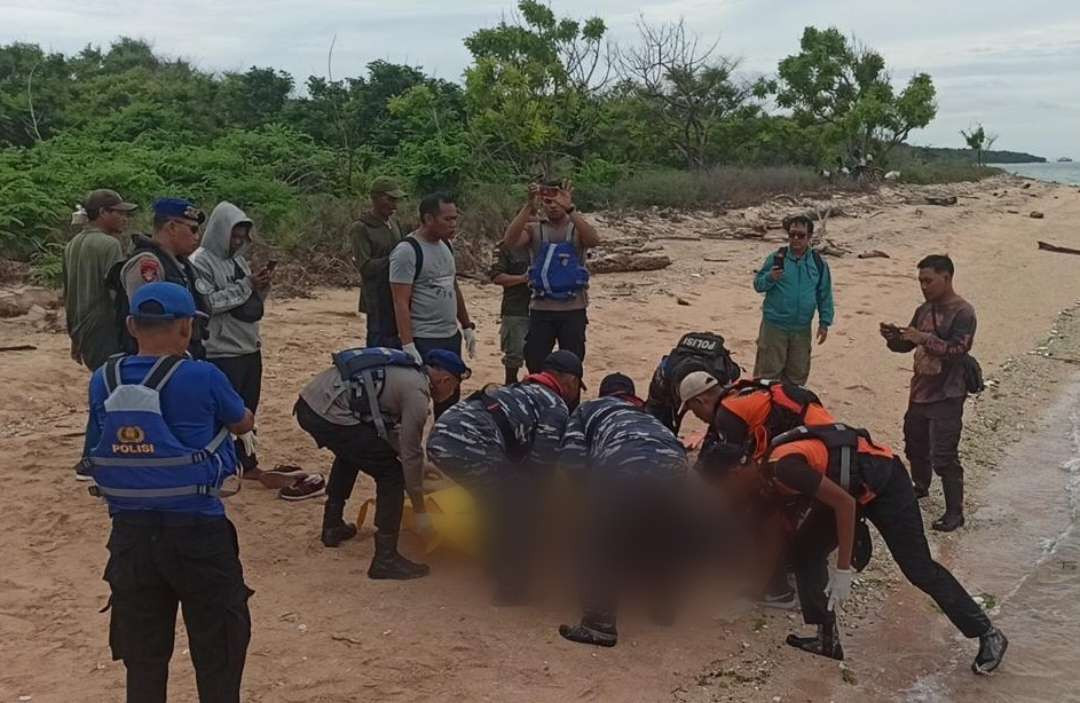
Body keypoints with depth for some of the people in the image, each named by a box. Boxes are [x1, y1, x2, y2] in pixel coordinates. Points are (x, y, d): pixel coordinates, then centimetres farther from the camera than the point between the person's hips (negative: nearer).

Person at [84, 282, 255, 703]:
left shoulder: (103, 382, -2)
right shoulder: (202, 378, -13)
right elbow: (244, 424, 5)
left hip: (130, 532, 4)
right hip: (196, 531, -4)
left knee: (142, 656, 17)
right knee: (217, 651, 12)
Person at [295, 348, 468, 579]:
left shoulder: (406, 373, 22)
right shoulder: (417, 393, -5)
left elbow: (392, 430, 32)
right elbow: (411, 454, -4)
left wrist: (420, 470, 37)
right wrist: (420, 511, 6)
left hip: (307, 403, 10)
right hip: (330, 415, -10)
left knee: (350, 453, 36)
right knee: (391, 475, -1)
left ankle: (332, 526, 42)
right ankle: (385, 559, 1)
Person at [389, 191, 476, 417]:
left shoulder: (446, 245, 11)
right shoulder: (407, 251, -14)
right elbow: (401, 302, -18)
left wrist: (467, 326, 19)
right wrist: (408, 346, -23)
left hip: (451, 338, 8)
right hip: (423, 342, -8)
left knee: (450, 402, 17)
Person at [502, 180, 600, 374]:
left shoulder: (577, 230, 2)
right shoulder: (534, 231, 4)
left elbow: (594, 240, -22)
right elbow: (510, 241, -17)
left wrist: (569, 208, -32)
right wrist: (529, 206, -26)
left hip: (573, 310, -1)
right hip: (541, 310, 1)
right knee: (535, 366, 2)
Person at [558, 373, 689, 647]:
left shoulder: (589, 408, 31)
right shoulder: (648, 416, 44)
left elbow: (571, 456, 15)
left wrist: (592, 492, 29)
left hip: (624, 467, -4)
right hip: (672, 464, 5)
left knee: (603, 545, 9)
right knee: (663, 539, 26)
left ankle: (599, 623, 3)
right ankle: (664, 607, 39)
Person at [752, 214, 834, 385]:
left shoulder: (818, 263, 3)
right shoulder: (776, 258, -4)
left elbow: (825, 296, 9)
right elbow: (758, 285, 0)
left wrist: (824, 323, 6)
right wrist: (770, 278, -21)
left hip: (802, 329, 3)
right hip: (774, 326, -3)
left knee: (798, 373, 12)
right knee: (769, 371, 0)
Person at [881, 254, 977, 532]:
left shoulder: (963, 312, -14)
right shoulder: (924, 309, 8)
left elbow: (958, 350, -23)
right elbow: (908, 344, 13)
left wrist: (924, 338, -30)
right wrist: (893, 337, -8)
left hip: (946, 397, -8)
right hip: (919, 392, 8)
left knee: (944, 457, -8)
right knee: (915, 446, 23)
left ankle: (955, 512, 3)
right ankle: (920, 486, 47)